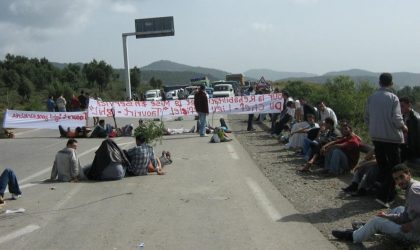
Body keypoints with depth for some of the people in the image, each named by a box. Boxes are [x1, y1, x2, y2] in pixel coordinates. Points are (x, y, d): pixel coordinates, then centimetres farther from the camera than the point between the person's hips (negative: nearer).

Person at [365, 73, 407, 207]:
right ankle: (384, 196, -4)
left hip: (375, 136, 5)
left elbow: (366, 117, 6)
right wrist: (404, 127, 4)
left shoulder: (371, 97, 1)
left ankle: (385, 192, 23)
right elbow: (397, 119, -16)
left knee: (382, 166, 16)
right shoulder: (393, 98, -12)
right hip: (391, 137, -5)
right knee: (394, 167, 3)